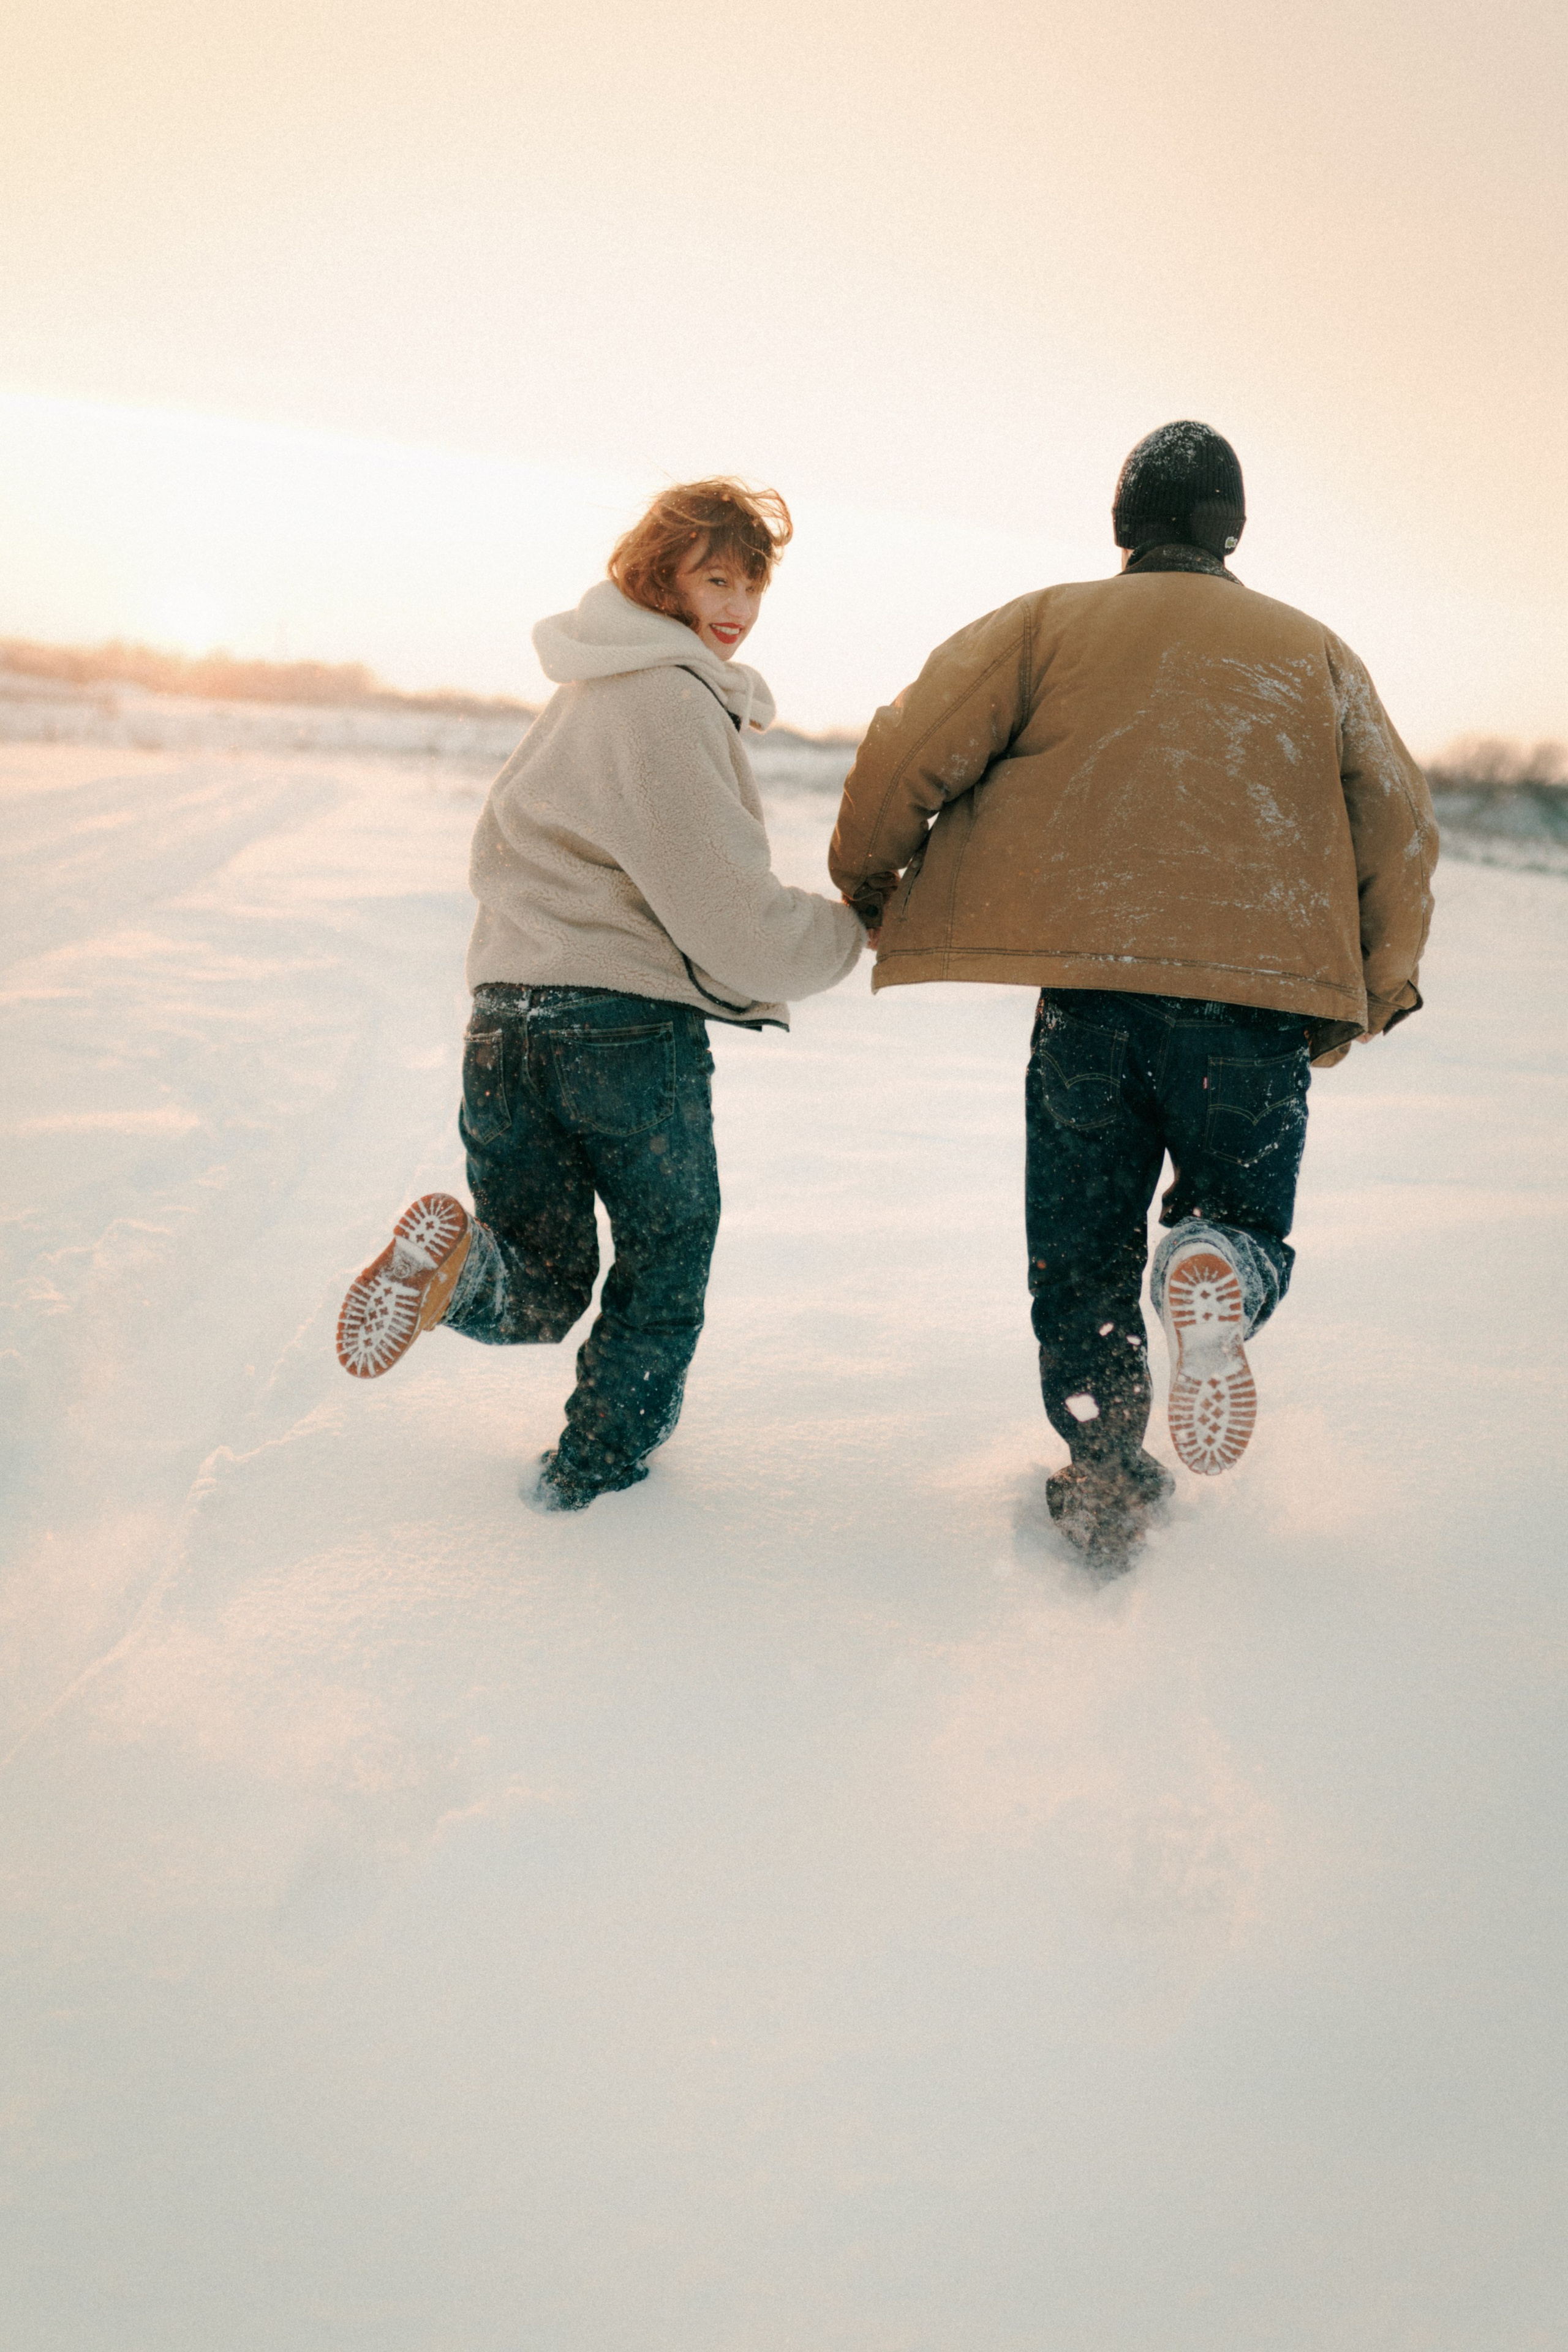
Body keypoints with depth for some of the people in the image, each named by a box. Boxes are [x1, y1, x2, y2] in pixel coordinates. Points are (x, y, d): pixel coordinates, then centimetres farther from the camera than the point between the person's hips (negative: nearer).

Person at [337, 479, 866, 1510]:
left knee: (542, 1293, 15)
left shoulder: (586, 689, 18)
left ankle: (464, 1263, -17)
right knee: (667, 1250, 18)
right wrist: (852, 929, 3)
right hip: (634, 1029, -7)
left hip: (506, 1022, 7)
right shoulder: (671, 700, -12)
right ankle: (597, 1468, 24)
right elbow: (734, 921, -15)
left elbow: (502, 859, 25)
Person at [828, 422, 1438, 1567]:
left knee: (1082, 1259, 14)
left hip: (1090, 993, -1)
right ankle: (1215, 1273, -18)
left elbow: (913, 747, 0)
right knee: (1241, 1216, 17)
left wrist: (867, 885, 16)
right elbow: (1400, 825, 11)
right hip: (1260, 1003, 1)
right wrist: (1371, 993, 21)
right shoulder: (1313, 649, 17)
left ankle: (1107, 1484, 9)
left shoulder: (1047, 623, 12)